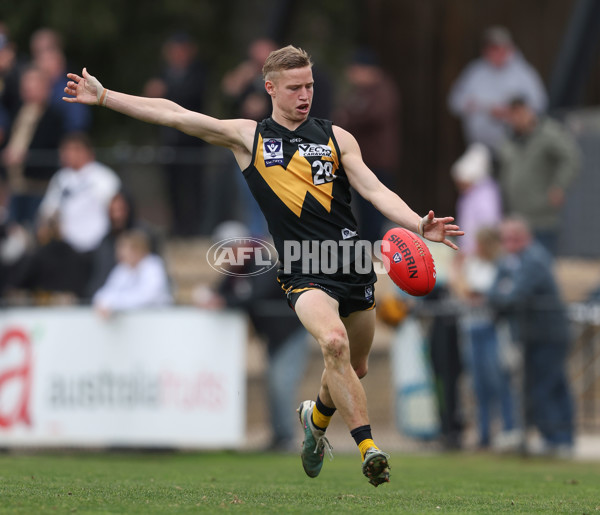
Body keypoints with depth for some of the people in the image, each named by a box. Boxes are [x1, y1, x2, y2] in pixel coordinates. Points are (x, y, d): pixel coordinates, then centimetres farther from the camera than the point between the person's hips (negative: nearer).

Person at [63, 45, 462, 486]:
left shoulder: (336, 138, 11)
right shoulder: (248, 137, 7)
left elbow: (375, 190, 3)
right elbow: (174, 115, 5)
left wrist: (419, 225, -14)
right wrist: (102, 97, 1)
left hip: (354, 261, 3)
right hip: (303, 269, -3)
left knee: (355, 367, 12)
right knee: (334, 342, -29)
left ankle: (317, 417, 46)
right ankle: (369, 450, -25)